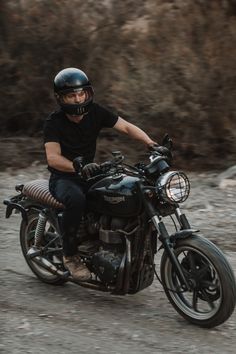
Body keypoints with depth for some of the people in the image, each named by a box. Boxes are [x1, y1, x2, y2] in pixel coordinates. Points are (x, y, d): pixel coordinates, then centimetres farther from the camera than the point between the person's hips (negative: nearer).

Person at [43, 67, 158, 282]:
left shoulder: (96, 112, -1)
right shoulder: (54, 122, -14)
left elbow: (127, 127, -5)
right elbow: (53, 157, -26)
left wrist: (151, 143, -23)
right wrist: (78, 167, -45)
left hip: (90, 173, 5)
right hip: (63, 178, -5)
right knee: (77, 199, -39)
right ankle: (70, 255, -20)